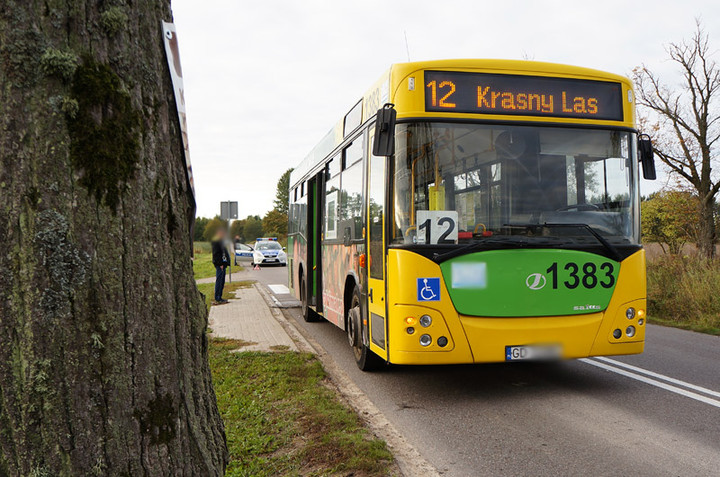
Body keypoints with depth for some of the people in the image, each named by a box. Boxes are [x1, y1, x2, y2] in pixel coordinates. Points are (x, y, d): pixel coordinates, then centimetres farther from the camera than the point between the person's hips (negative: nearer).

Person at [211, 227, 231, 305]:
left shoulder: (221, 241, 19)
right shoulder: (216, 241, -11)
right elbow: (216, 254, -18)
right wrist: (220, 264, -21)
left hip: (223, 264, 10)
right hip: (219, 264, -10)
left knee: (221, 282, 12)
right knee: (219, 281, -8)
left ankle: (219, 298, 17)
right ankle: (217, 299, -6)